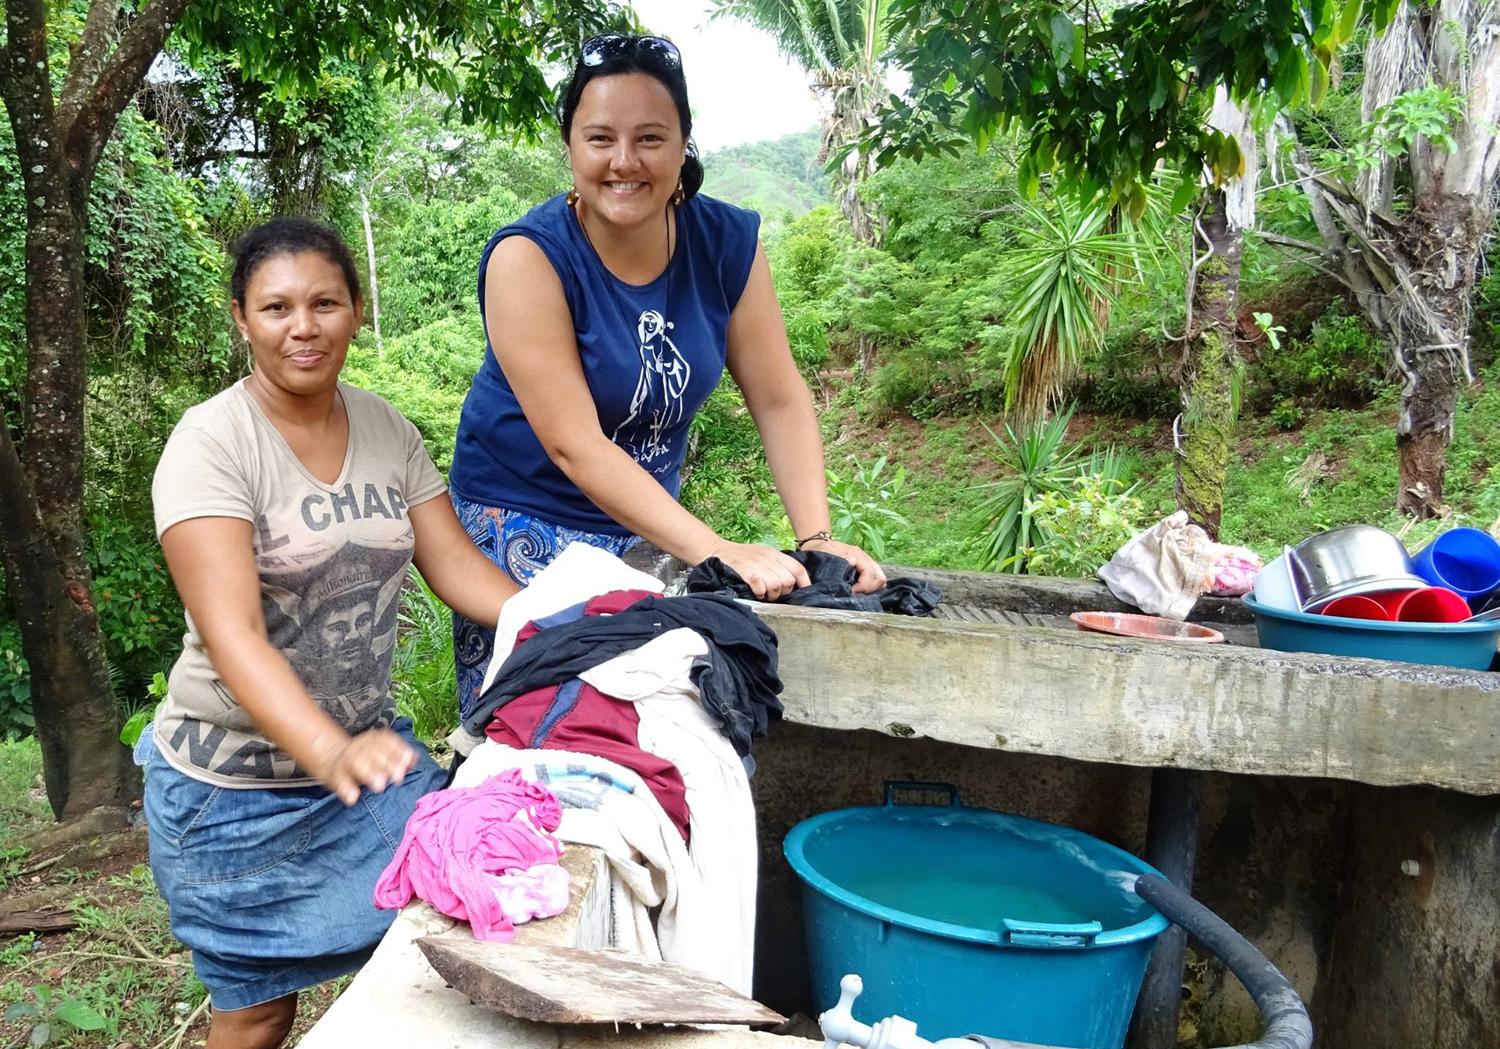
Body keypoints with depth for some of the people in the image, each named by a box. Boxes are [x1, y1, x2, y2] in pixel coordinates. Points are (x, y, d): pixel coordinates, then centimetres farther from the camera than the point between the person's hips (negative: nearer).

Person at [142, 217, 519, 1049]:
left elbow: (456, 566, -2)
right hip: (237, 785, -4)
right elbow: (232, 636, -28)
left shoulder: (387, 430, -1)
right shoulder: (211, 443, -18)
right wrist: (331, 751, -43)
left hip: (369, 749, 5)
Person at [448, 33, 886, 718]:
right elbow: (574, 445, -25)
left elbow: (780, 401, -5)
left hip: (648, 522, 4)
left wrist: (817, 537, -18)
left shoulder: (729, 243, -7)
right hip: (525, 528, -4)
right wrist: (715, 551, -32)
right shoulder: (528, 256, -20)